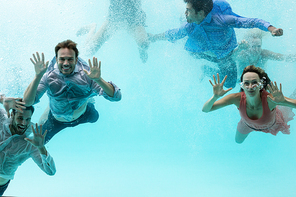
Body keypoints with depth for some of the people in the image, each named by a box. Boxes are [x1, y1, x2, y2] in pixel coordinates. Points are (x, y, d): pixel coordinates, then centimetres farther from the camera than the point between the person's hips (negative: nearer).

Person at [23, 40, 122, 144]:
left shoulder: (86, 76, -35)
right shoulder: (48, 78, -34)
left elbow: (116, 97, -42)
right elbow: (27, 102, -43)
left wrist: (99, 80, -61)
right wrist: (37, 77, -56)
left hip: (83, 116, 1)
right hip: (57, 121, 0)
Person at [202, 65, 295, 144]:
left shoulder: (270, 99, -47)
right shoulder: (237, 98, -42)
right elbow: (205, 109, -40)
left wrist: (283, 101, -73)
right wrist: (215, 97, -61)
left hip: (271, 124, -1)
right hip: (247, 124, 1)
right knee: (238, 141, 31)